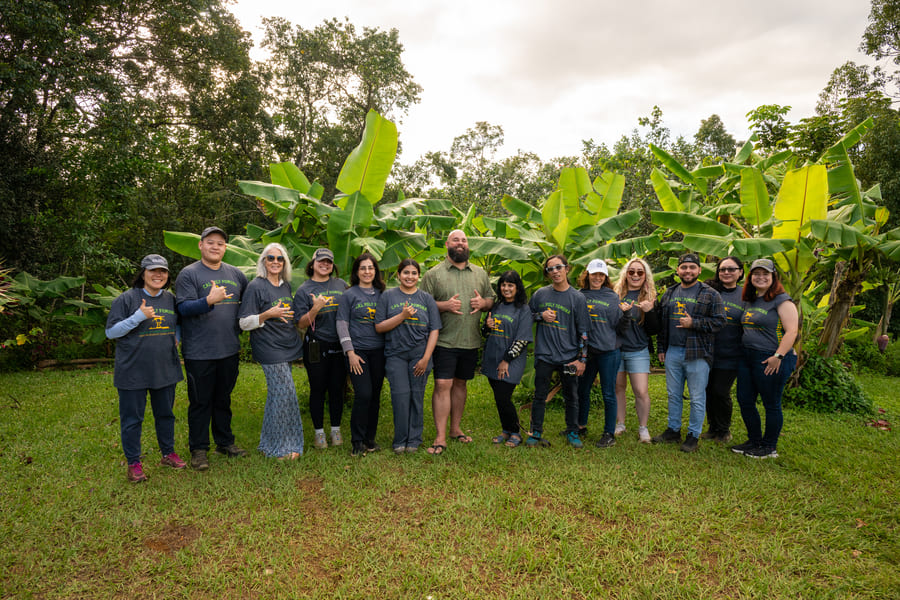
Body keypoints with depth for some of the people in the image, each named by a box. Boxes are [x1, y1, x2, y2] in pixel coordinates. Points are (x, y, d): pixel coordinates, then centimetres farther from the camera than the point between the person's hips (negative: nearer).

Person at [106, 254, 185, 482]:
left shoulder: (171, 299, 8)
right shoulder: (127, 299, -7)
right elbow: (111, 332, -9)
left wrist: (176, 339, 7)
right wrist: (139, 316, -19)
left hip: (165, 369, 5)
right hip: (133, 371, -4)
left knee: (166, 414, 16)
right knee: (132, 418, 5)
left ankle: (168, 453, 32)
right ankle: (134, 463, 19)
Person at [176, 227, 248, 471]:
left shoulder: (235, 274, 10)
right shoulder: (188, 274, -6)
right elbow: (183, 308, -16)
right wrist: (209, 300, -31)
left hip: (229, 350, 5)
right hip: (199, 352, -5)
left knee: (223, 398, 17)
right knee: (200, 401, 4)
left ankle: (225, 442, 29)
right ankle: (198, 449, 17)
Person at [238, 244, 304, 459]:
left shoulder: (286, 285, 14)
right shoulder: (256, 286, -7)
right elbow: (244, 323, -9)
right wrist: (268, 314, -23)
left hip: (287, 347, 7)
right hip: (269, 349, -7)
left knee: (276, 395, 11)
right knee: (286, 393, -10)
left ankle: (270, 444, 22)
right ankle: (283, 446, 4)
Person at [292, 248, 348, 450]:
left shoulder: (341, 284, 8)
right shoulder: (304, 290, 0)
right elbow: (301, 324, -6)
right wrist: (315, 309, -22)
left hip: (339, 345, 3)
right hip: (316, 346, -2)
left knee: (337, 388, 9)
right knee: (318, 389, 6)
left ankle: (336, 430, 22)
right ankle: (319, 432, 19)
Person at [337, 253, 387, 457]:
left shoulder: (381, 294, 12)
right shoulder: (349, 295, 2)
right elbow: (342, 324, -1)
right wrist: (350, 352, -9)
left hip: (378, 351, 4)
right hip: (358, 351, -4)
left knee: (375, 395, 6)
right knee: (363, 395, -10)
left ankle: (370, 438, 20)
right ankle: (357, 441, 5)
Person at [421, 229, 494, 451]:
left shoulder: (480, 273, 13)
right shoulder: (434, 274, 0)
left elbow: (491, 300, 18)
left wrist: (483, 303, -5)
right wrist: (445, 305, -19)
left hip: (471, 341, 4)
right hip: (444, 341, -4)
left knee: (460, 384, 14)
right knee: (442, 385, -7)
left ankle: (456, 428, 28)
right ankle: (440, 436, -1)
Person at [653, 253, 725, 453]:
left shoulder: (710, 295, -2)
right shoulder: (669, 294, 13)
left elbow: (719, 322, -7)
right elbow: (661, 322, 17)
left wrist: (693, 323, -17)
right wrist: (661, 348, 14)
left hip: (697, 354, -5)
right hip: (672, 352, 5)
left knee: (697, 398, 3)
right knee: (673, 395, 14)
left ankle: (693, 436, 15)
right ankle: (673, 430, 26)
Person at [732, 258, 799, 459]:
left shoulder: (782, 301, -10)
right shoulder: (751, 300, 14)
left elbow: (791, 331, -17)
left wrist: (778, 356, -23)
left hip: (771, 361, -8)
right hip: (747, 358, 8)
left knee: (771, 404, 3)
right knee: (744, 400, 12)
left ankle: (770, 447, 17)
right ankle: (754, 441, 28)